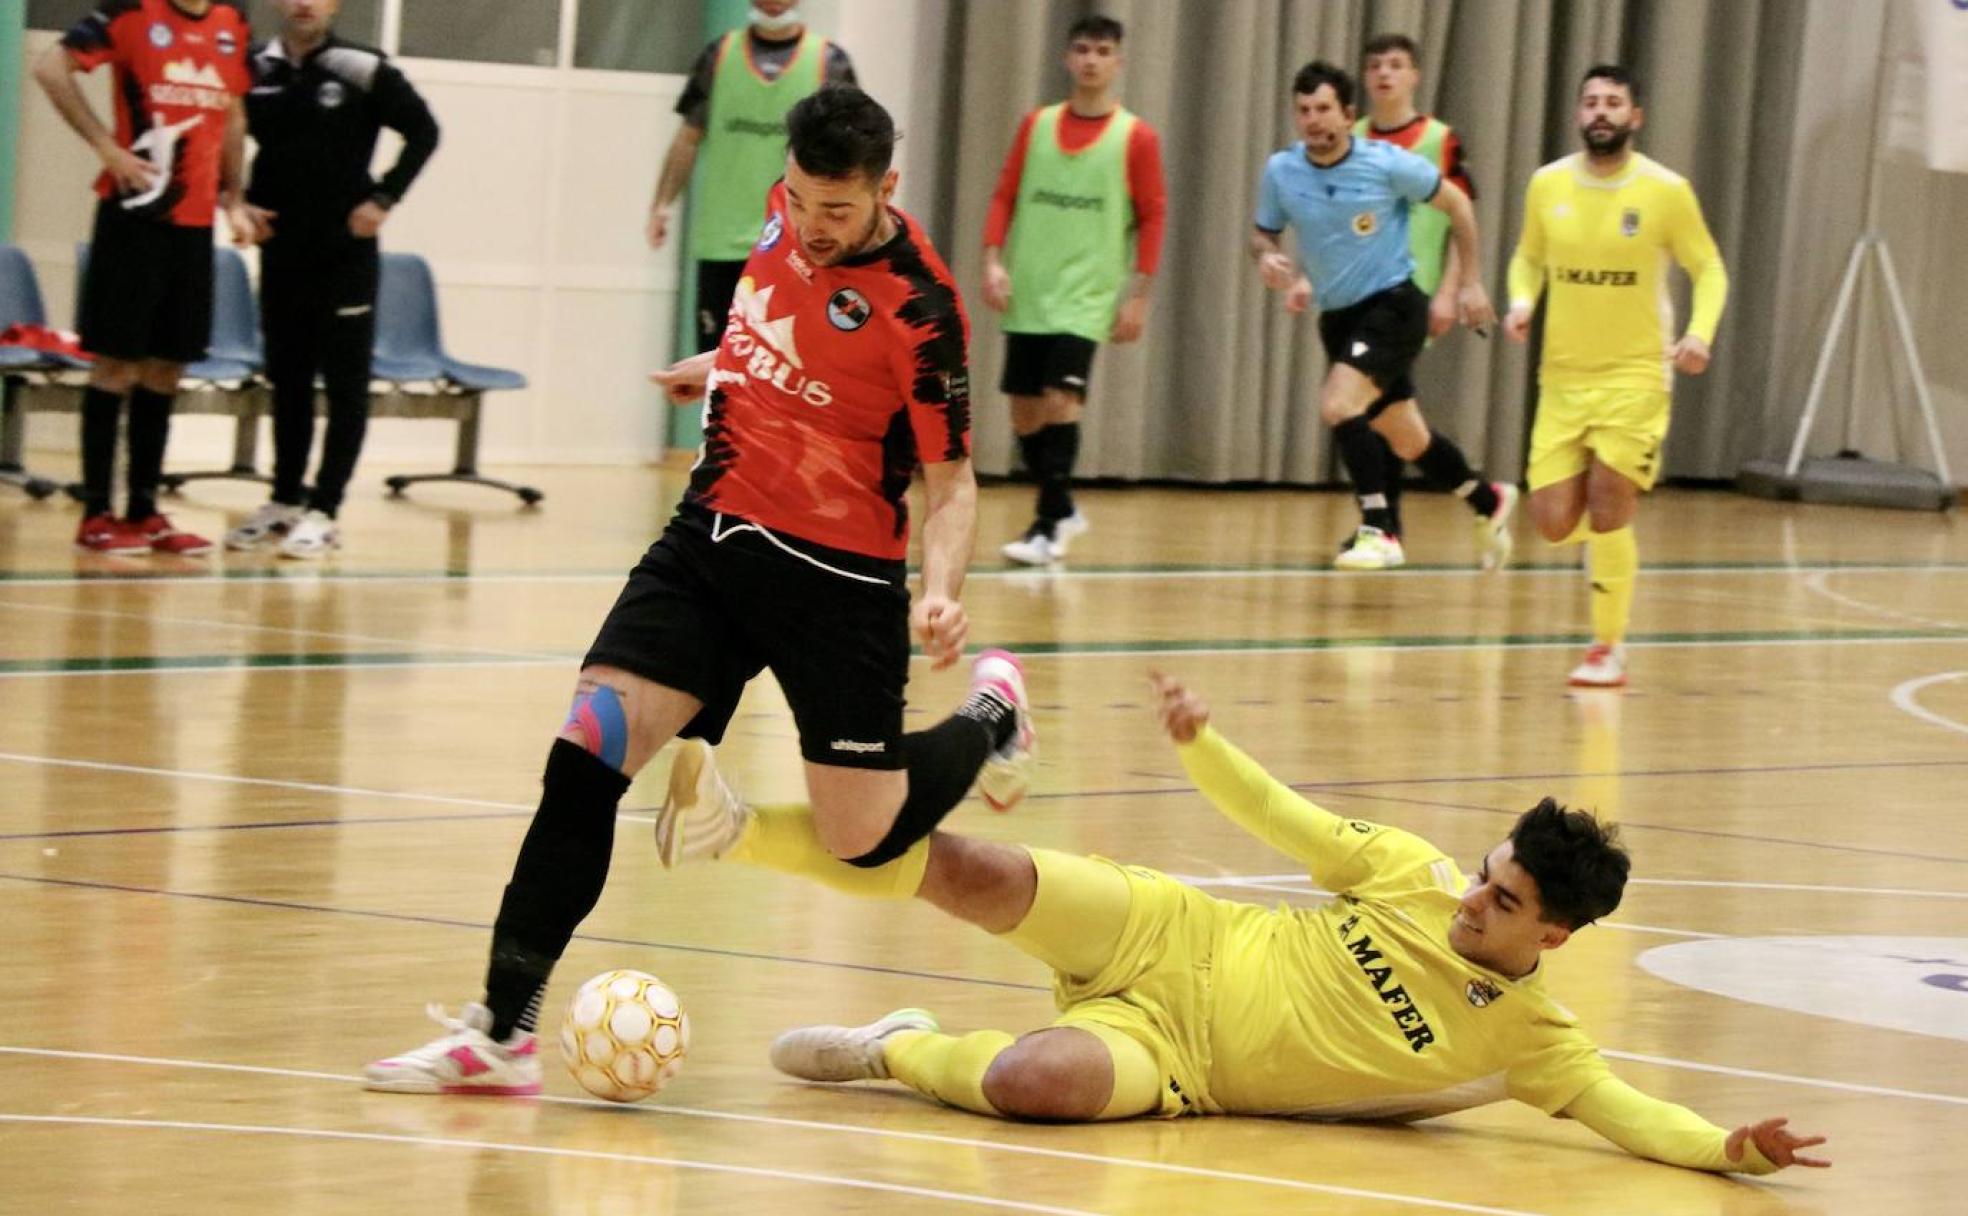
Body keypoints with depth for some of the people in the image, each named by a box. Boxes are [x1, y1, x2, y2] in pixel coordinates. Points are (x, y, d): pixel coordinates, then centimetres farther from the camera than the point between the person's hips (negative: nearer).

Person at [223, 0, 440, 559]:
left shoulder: (362, 70, -8)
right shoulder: (253, 72, 2)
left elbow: (422, 131, -3)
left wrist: (383, 198, -8)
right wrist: (236, 200, 2)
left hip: (346, 251, -4)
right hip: (280, 250, 4)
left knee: (345, 383, -1)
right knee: (287, 380, 11)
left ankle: (324, 511, 1)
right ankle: (285, 501, 20)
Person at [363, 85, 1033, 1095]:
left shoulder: (919, 307, -19)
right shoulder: (786, 214, -1)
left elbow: (951, 480, -12)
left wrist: (940, 592, -29)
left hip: (836, 575, -5)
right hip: (711, 537, 5)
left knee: (863, 840, 1)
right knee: (585, 755, -10)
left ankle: (988, 718, 33)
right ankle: (503, 1031, -7)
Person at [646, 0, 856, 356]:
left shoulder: (829, 62, 2)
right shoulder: (720, 55, 8)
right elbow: (689, 137, 10)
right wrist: (664, 202, 0)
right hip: (722, 240, 2)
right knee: (716, 350, 7)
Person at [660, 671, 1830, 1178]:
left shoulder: (1532, 1041, -12)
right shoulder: (1418, 876, -6)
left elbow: (1621, 1105, -19)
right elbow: (1288, 821, 3)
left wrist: (1727, 1148, -38)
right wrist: (1201, 742, -12)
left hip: (1180, 1059, -2)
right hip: (1175, 940, 2)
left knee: (1027, 1083, -32)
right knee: (975, 872, -16)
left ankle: (895, 1055, 1)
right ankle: (738, 827, -1)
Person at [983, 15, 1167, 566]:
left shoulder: (1135, 137, -2)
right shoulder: (1036, 125, 7)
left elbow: (1153, 216, -1)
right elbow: (1005, 195, 7)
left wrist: (1139, 294, -5)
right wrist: (994, 260, -6)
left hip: (1087, 297, -4)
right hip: (1027, 294, 4)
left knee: (1061, 399, -18)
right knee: (1025, 410, 8)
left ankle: (1049, 527, -12)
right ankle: (1061, 509, 27)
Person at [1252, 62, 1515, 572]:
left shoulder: (1387, 164, -15)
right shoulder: (1281, 171, -5)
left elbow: (1456, 204, -2)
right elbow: (1263, 233, 10)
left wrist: (1470, 282, -1)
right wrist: (1268, 257, -14)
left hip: (1393, 305, -5)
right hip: (1337, 315, 5)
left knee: (1338, 405, -26)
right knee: (1408, 441, 15)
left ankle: (1378, 531, -18)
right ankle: (1490, 501, 39)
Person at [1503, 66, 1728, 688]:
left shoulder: (1665, 191, -7)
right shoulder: (1548, 185, 0)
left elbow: (1708, 268, 2)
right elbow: (1528, 258, 15)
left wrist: (1700, 332, -15)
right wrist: (1522, 303, -7)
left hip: (1636, 374, -3)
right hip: (1563, 377, 3)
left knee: (1608, 505, -12)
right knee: (1553, 520, -3)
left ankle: (1610, 649, 3)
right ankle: (1615, 541, 34)